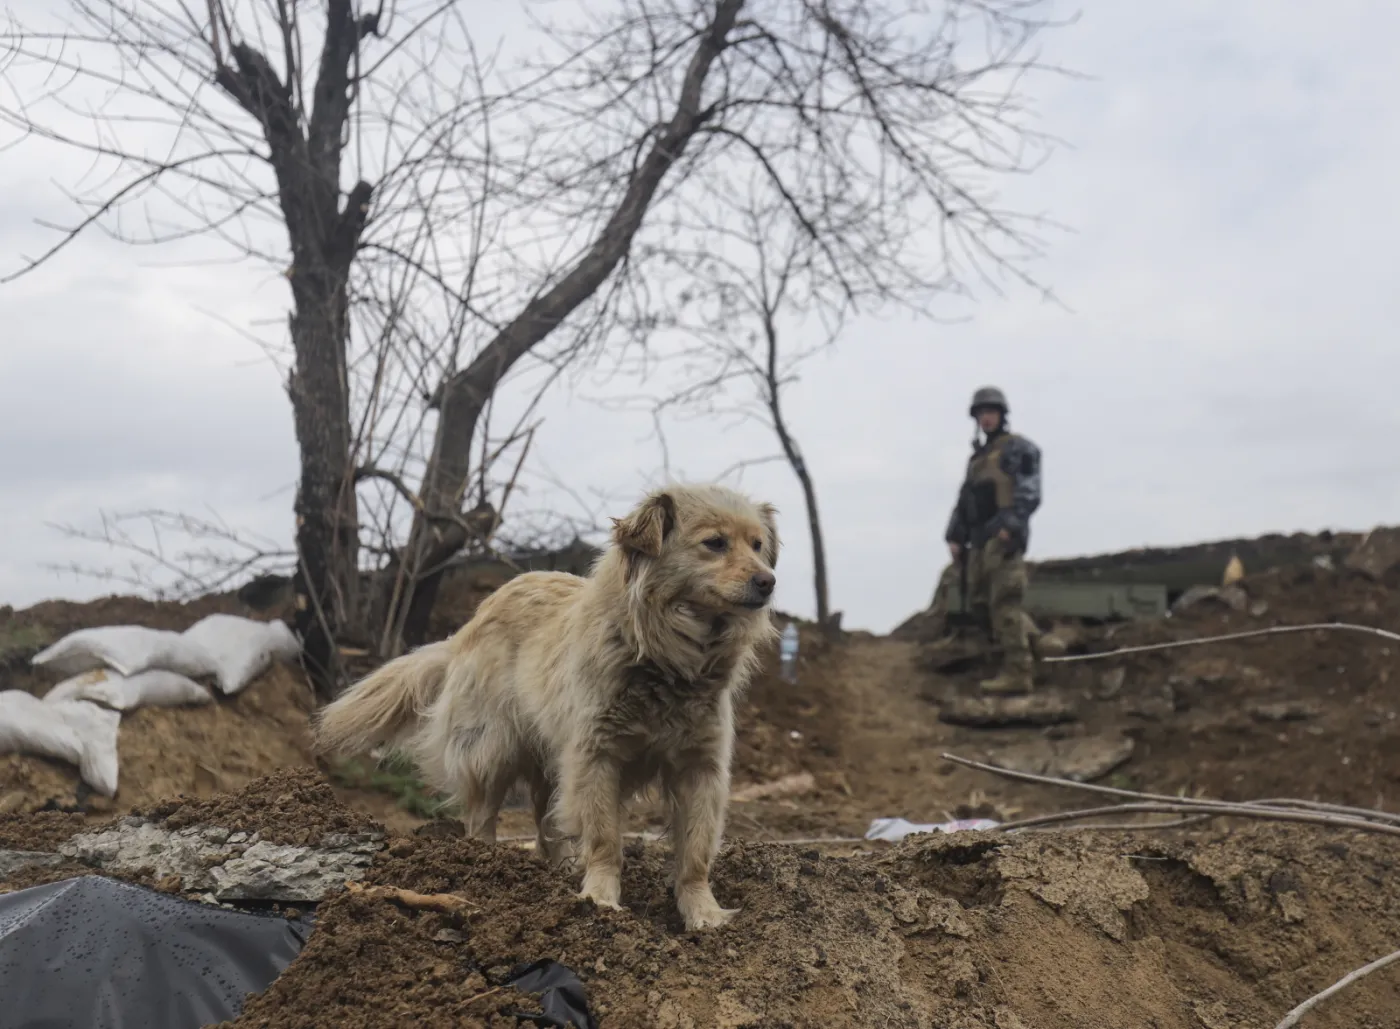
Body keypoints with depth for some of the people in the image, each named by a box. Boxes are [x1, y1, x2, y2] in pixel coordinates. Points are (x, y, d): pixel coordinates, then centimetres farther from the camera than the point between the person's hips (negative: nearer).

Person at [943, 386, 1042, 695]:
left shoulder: (1018, 448, 1)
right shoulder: (977, 456, 25)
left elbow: (1029, 493, -11)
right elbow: (964, 500, 22)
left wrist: (1010, 526, -23)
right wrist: (956, 537, 12)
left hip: (1003, 538, -9)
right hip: (980, 541, 9)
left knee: (1006, 605, -15)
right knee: (979, 604, 6)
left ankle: (1017, 672, -17)